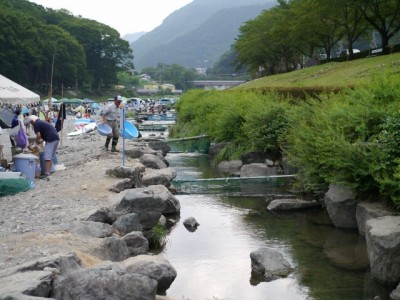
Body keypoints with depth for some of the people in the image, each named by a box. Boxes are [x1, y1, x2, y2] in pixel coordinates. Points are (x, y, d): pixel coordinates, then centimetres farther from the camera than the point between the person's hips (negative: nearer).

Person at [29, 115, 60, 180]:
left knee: (47, 156, -11)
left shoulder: (36, 124, 0)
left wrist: (36, 143, 7)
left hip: (51, 139, -10)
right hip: (56, 138, 10)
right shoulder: (41, 122, 28)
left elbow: (38, 135, -8)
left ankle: (46, 174, -16)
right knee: (51, 156, 13)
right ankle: (48, 172, 18)